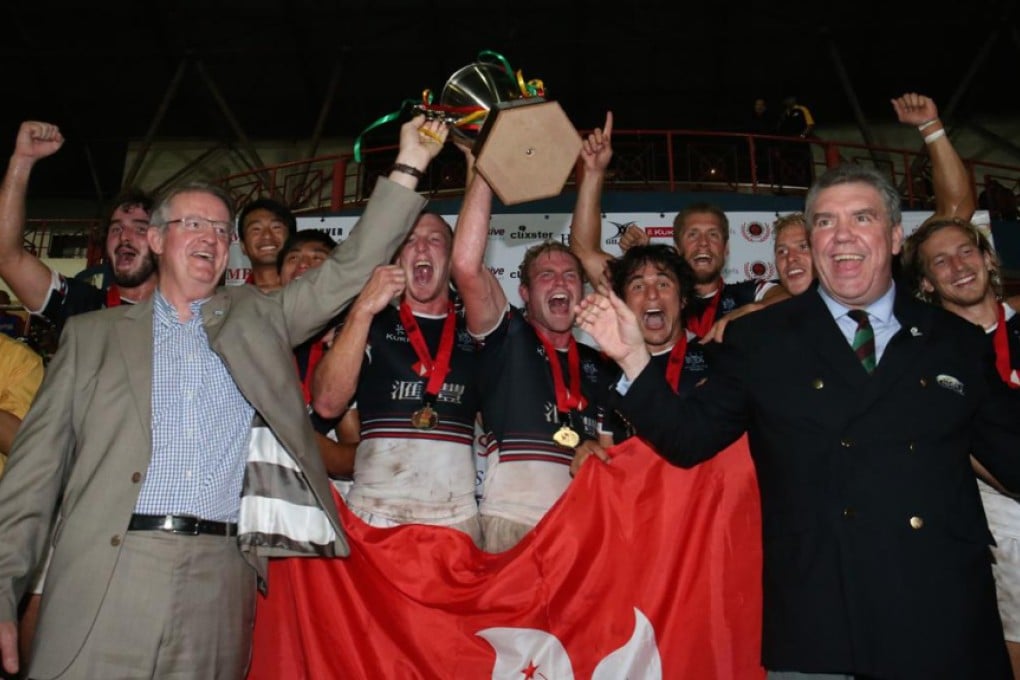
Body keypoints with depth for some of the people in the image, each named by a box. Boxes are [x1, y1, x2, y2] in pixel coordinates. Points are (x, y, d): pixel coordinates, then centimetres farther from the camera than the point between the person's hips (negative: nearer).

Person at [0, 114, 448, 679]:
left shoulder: (256, 319, 15)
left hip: (220, 583, 1)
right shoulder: (93, 334, 12)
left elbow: (351, 269, 9)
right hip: (102, 582, 0)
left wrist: (408, 166, 3)